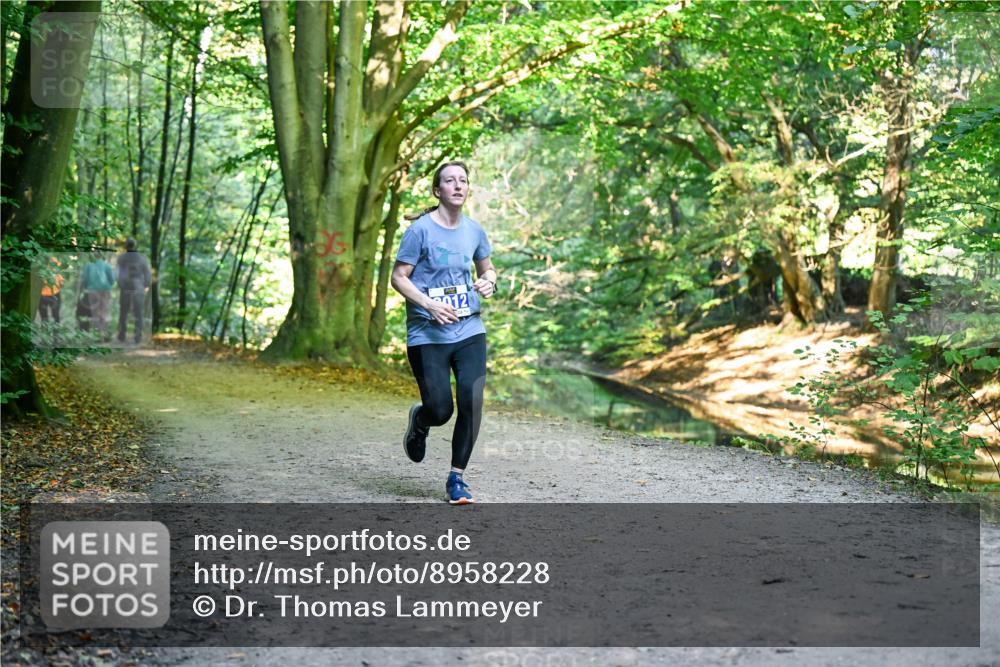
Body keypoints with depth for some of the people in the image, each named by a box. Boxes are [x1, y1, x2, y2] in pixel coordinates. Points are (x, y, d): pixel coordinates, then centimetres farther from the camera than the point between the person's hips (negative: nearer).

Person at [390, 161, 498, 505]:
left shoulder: (474, 230, 8)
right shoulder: (420, 229, -7)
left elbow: (487, 268, 24)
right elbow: (398, 277, -6)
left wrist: (489, 282, 0)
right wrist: (430, 305, -19)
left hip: (469, 332, 4)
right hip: (427, 335, -4)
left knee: (472, 404, -7)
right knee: (440, 411, -4)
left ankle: (456, 478, 9)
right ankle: (419, 420, 35)